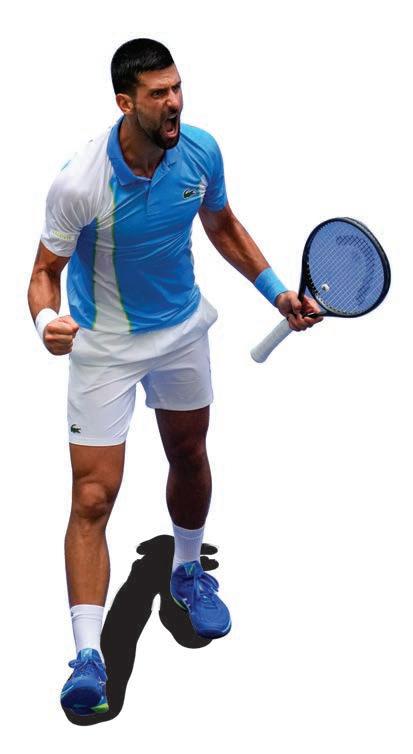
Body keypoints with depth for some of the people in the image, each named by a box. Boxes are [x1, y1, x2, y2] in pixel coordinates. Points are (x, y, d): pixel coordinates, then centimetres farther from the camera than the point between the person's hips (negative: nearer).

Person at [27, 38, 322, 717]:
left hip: (182, 330, 5)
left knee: (189, 456, 22)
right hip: (105, 348, -5)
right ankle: (88, 655, -7)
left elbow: (222, 225, 8)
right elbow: (46, 271, -17)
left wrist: (275, 289, 2)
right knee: (93, 497, -11)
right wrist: (48, 320, -38)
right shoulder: (80, 184, -28)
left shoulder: (201, 151, -13)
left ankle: (188, 572, 50)